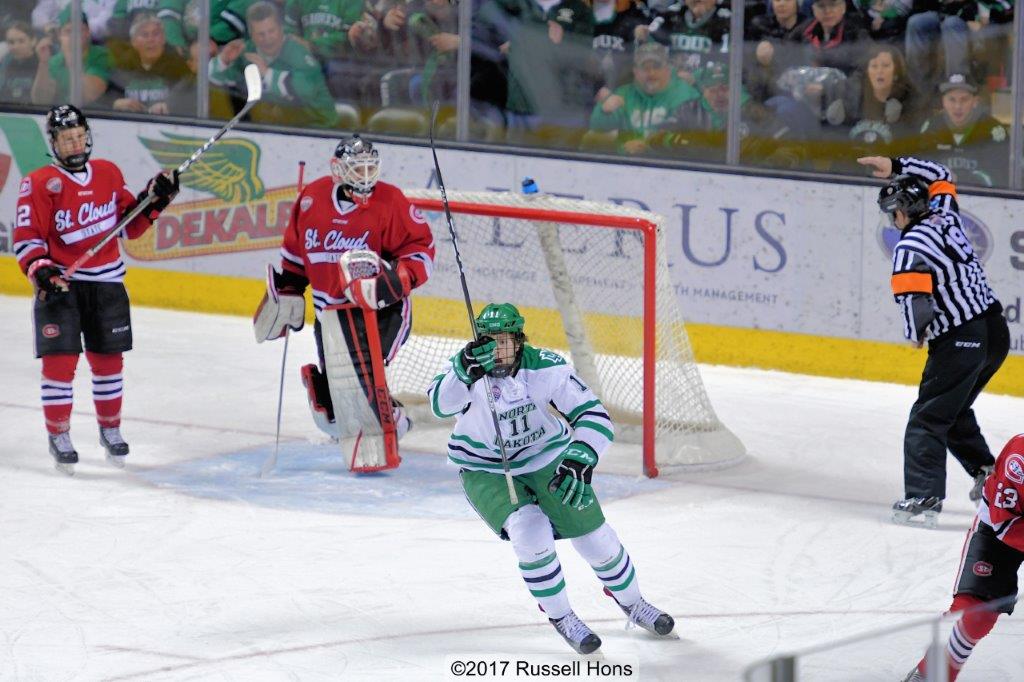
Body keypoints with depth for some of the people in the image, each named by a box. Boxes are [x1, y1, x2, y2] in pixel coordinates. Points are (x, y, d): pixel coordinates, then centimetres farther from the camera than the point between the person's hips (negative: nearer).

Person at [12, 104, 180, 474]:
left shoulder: (108, 174, 5)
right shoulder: (39, 184, -11)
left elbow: (131, 224, 13)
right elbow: (26, 238, -13)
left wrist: (154, 199, -2)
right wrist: (42, 273, -27)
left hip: (106, 281, 4)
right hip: (60, 283, -4)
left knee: (108, 359, 12)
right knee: (60, 360, -9)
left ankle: (110, 429, 29)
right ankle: (59, 436, 4)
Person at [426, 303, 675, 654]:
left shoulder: (546, 367, -22)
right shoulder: (467, 365, -22)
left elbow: (594, 414, -20)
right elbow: (440, 404, -41)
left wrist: (579, 461, -36)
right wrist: (466, 371, -58)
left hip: (547, 460, 1)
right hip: (486, 472, -1)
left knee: (594, 536, 4)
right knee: (530, 533, -24)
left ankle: (631, 601, 35)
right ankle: (561, 617, -1)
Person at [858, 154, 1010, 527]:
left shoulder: (909, 247, -13)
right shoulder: (945, 216, 8)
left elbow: (915, 298, -23)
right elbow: (940, 176, 29)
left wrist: (915, 333, -3)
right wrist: (897, 167, 27)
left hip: (960, 340, -8)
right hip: (996, 328, 8)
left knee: (928, 419, -3)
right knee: (954, 409, 25)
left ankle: (923, 499, -11)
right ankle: (986, 472, 18)